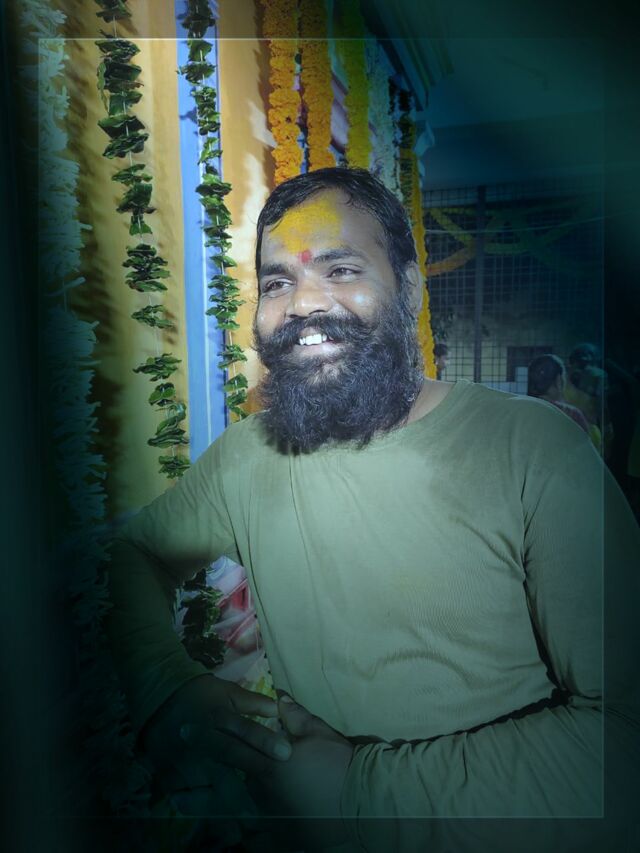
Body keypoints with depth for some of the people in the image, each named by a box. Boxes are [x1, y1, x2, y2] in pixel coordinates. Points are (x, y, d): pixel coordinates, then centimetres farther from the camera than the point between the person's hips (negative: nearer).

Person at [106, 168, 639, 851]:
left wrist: (364, 784, -17)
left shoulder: (532, 444, -14)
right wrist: (169, 687, -9)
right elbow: (136, 551, 9)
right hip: (284, 787, 4)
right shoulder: (247, 452, 0)